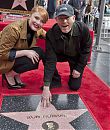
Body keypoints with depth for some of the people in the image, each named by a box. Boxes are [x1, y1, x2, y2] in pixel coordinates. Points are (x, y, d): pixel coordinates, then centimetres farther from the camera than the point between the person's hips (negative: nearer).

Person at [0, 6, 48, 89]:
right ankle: (8, 75, -2)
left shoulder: (38, 30, -10)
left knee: (39, 52, -14)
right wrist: (25, 52, -30)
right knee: (33, 61, -26)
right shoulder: (14, 29, -30)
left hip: (17, 57, 8)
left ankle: (16, 75, 2)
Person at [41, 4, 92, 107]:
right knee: (46, 56, -30)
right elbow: (50, 60, -35)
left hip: (77, 57, 0)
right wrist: (46, 87, -39)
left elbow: (86, 50, -13)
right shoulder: (51, 34, -32)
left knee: (74, 87, -5)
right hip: (61, 55, 1)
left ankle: (73, 75, 30)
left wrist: (79, 68, -12)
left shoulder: (83, 29, -31)